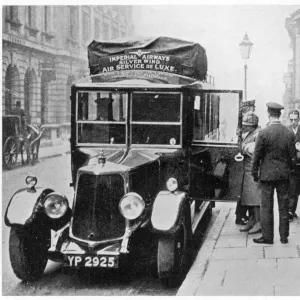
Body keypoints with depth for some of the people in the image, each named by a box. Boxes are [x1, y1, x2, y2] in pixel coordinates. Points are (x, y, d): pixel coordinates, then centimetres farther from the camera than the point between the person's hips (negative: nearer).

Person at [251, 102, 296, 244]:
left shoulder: (263, 133, -13)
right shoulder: (289, 133, -2)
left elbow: (257, 155, -8)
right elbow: (292, 156, 3)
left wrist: (254, 173, 3)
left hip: (267, 174, -3)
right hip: (284, 174, 3)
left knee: (266, 207, 5)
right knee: (284, 206, 11)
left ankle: (267, 236, 9)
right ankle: (284, 236, 17)